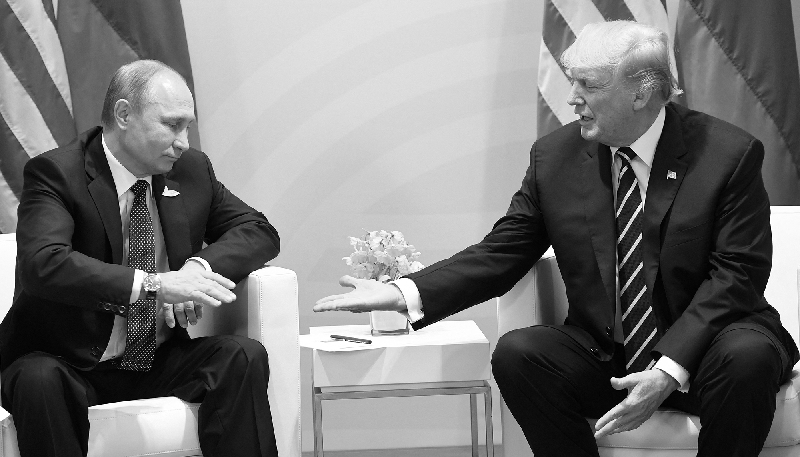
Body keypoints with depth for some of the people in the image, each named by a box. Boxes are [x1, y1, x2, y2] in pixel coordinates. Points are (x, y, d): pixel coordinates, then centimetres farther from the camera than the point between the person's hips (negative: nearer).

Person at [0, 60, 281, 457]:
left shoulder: (192, 169, 4)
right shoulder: (56, 173, -13)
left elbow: (259, 231, 8)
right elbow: (43, 263, -29)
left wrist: (200, 265, -15)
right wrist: (152, 285, -36)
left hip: (159, 364, 4)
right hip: (71, 365, -4)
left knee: (245, 357, -21)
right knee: (38, 379, -36)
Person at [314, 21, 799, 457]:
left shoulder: (729, 154, -10)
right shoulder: (555, 156, 1)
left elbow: (735, 275, -14)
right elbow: (500, 254, 2)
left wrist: (669, 370, -26)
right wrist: (405, 294, -14)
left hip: (701, 350, -3)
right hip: (604, 357, 3)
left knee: (747, 355, -34)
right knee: (516, 353, -23)